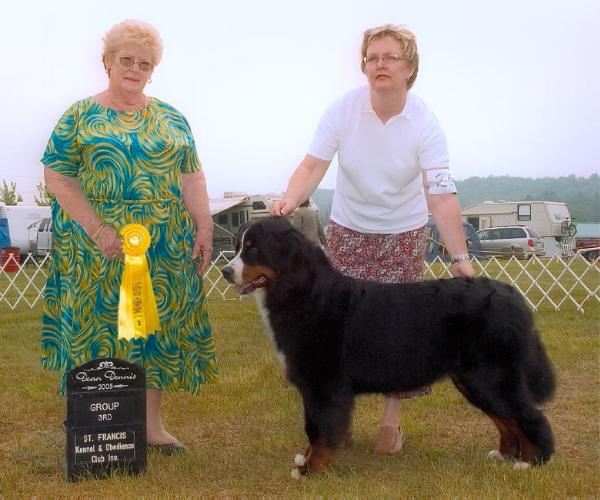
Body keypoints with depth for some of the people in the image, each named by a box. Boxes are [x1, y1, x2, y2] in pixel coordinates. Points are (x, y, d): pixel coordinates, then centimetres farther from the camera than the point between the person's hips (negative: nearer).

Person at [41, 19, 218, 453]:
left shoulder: (171, 118, 11)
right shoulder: (80, 117, 1)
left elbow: (191, 176, 10)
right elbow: (57, 176, -5)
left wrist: (204, 228, -2)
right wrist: (97, 229, -15)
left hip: (165, 249, 3)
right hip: (100, 250, -3)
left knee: (160, 326, 6)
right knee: (100, 327, 1)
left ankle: (153, 422, 17)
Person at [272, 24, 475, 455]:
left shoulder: (424, 124, -19)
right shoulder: (344, 109, -15)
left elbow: (441, 194, -25)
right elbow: (314, 165, -20)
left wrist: (460, 257, -32)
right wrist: (291, 199, -40)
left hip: (404, 236, -1)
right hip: (348, 233, 1)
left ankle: (391, 419, 16)